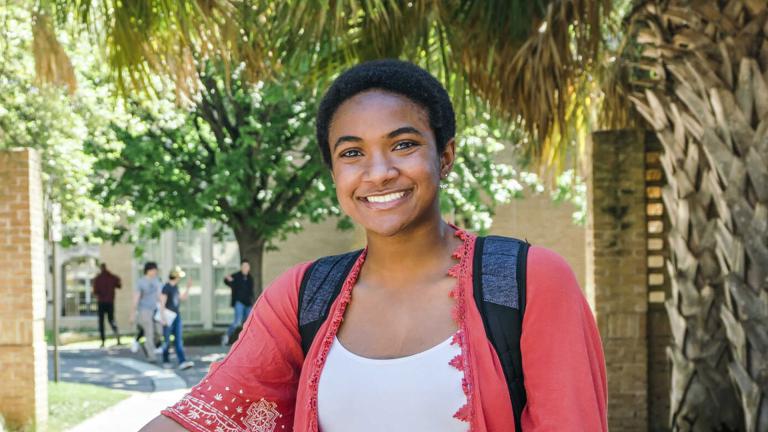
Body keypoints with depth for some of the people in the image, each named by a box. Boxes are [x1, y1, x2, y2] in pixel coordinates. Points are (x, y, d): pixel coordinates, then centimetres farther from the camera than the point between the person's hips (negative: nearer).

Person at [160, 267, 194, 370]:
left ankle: (182, 362, -12)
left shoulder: (175, 287, 12)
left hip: (177, 316, 7)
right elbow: (162, 303, -15)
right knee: (167, 340, 4)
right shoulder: (166, 288, -12)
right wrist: (163, 317, -19)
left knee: (179, 340, -3)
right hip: (168, 318, -7)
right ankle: (166, 361, 20)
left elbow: (183, 298, 23)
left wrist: (188, 287, 14)